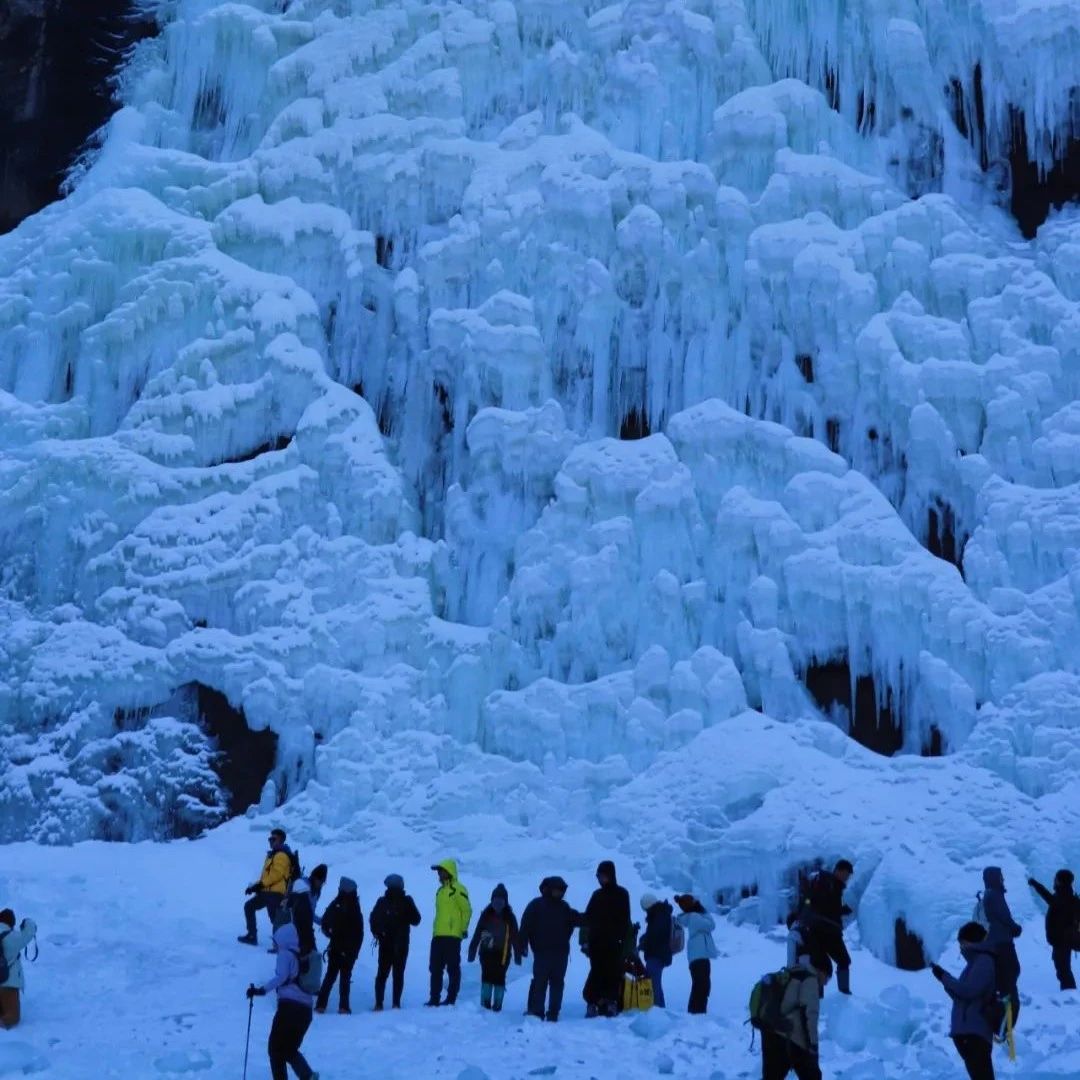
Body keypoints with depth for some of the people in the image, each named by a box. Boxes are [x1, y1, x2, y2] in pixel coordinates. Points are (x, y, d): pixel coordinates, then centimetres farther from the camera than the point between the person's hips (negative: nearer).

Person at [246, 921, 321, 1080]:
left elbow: (281, 977, -18)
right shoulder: (302, 955, 18)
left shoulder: (285, 954, -2)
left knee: (275, 1048, 5)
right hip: (306, 1009, 7)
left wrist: (262, 990, -23)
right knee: (289, 1048, 20)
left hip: (289, 1006, -7)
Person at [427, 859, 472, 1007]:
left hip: (452, 935, -9)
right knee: (435, 968, 8)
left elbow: (467, 910, -11)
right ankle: (434, 998, 13)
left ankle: (451, 998, 0)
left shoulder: (457, 889, -7)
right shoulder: (441, 890, 20)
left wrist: (464, 929, -12)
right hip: (438, 935, 9)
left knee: (453, 968, -3)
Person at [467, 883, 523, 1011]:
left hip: (502, 953, -1)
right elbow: (477, 934, 4)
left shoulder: (509, 917, 1)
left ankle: (497, 1004, 6)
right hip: (487, 952, 1)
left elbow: (515, 937, 1)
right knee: (487, 977, -3)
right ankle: (485, 1003, 4)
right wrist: (472, 952, 2)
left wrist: (518, 955, -2)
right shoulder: (486, 915, 2)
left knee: (499, 978, -2)